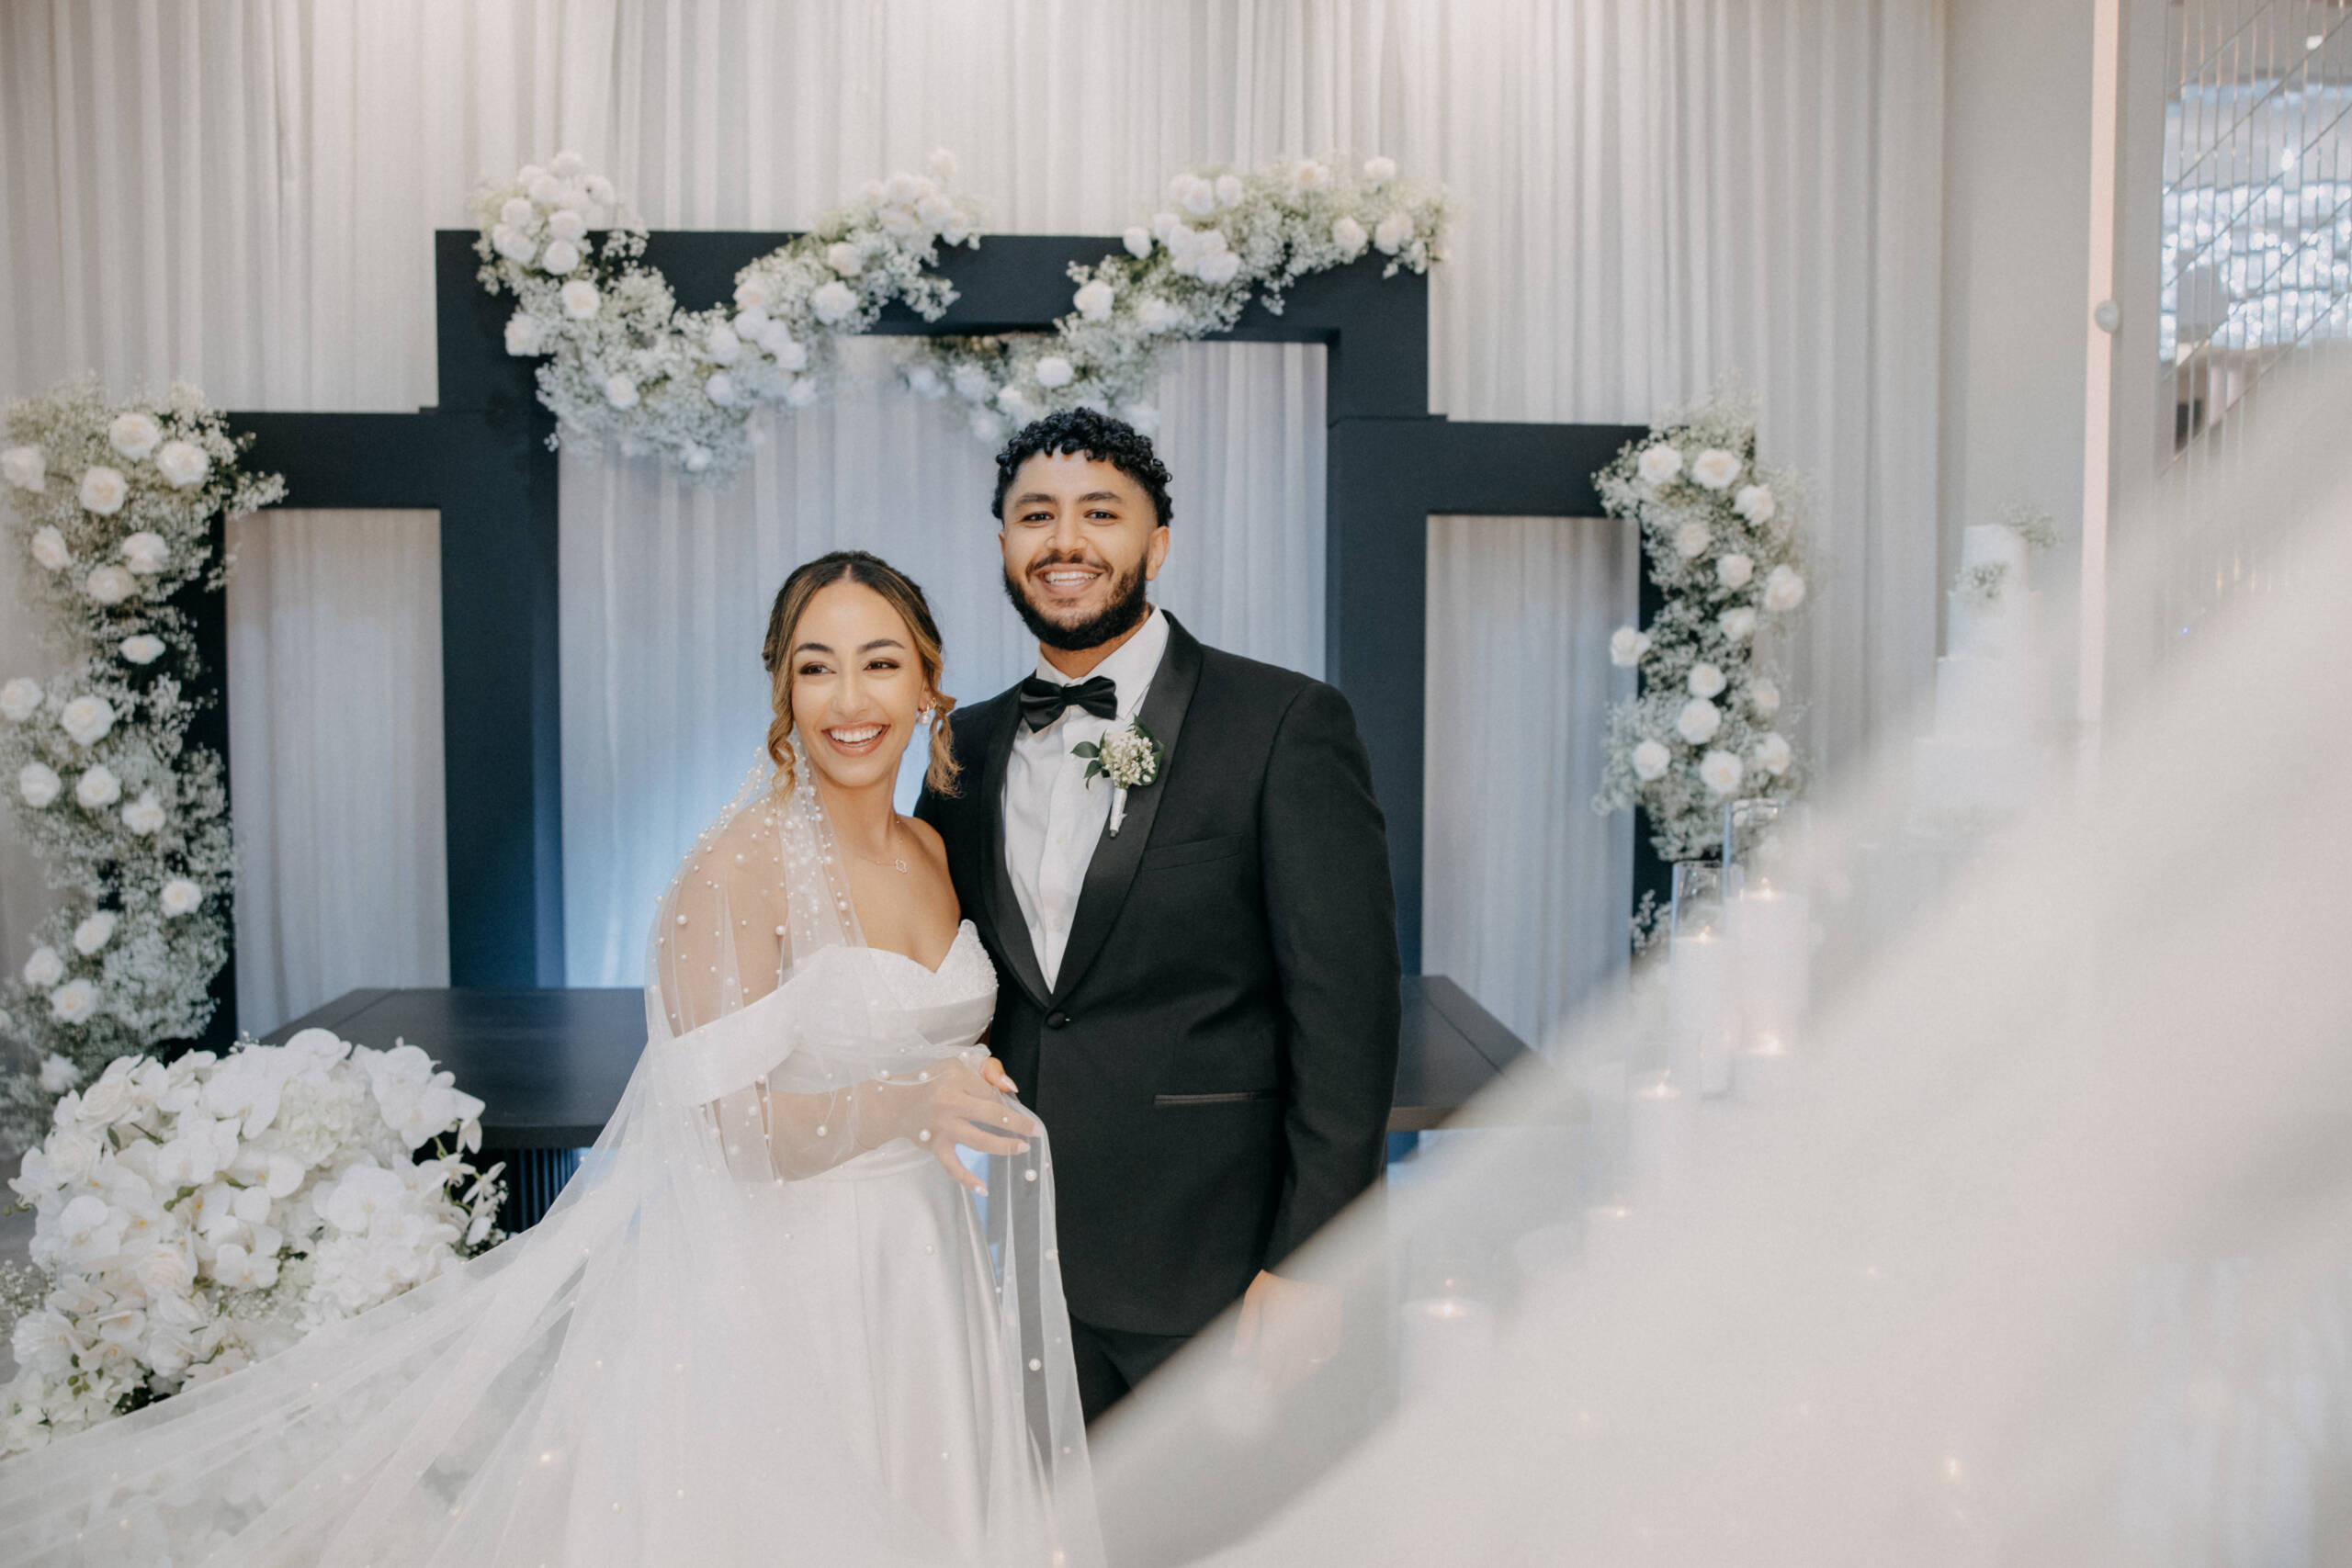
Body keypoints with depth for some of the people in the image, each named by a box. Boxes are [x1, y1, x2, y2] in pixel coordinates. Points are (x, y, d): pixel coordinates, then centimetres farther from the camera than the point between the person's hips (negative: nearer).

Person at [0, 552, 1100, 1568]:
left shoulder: (931, 855, 5)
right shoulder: (736, 869, -17)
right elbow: (738, 1128, -20)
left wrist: (966, 1094, 0)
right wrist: (911, 1101, -30)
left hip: (918, 1281, 7)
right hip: (774, 1283, -6)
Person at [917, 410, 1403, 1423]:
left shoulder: (1286, 724, -9)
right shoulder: (969, 749, 8)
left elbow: (1345, 1016, -12)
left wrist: (1307, 1265, -15)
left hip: (1217, 1270, -4)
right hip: (1031, 1274, 5)